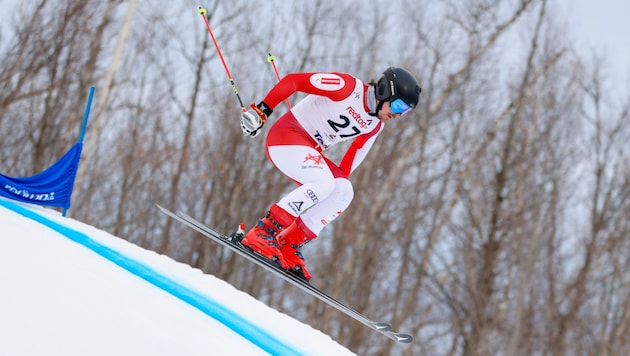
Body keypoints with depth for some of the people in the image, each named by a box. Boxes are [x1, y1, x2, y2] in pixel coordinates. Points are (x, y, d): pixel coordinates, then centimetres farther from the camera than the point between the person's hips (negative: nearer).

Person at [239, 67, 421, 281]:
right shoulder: (347, 87, -18)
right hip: (285, 136, -9)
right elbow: (293, 80, -19)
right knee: (323, 182, -29)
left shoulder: (375, 125, 7)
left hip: (309, 152, 9)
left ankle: (288, 247, -7)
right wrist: (262, 110, -20)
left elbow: (355, 155, 18)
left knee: (344, 191, -9)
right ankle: (262, 232, -24)